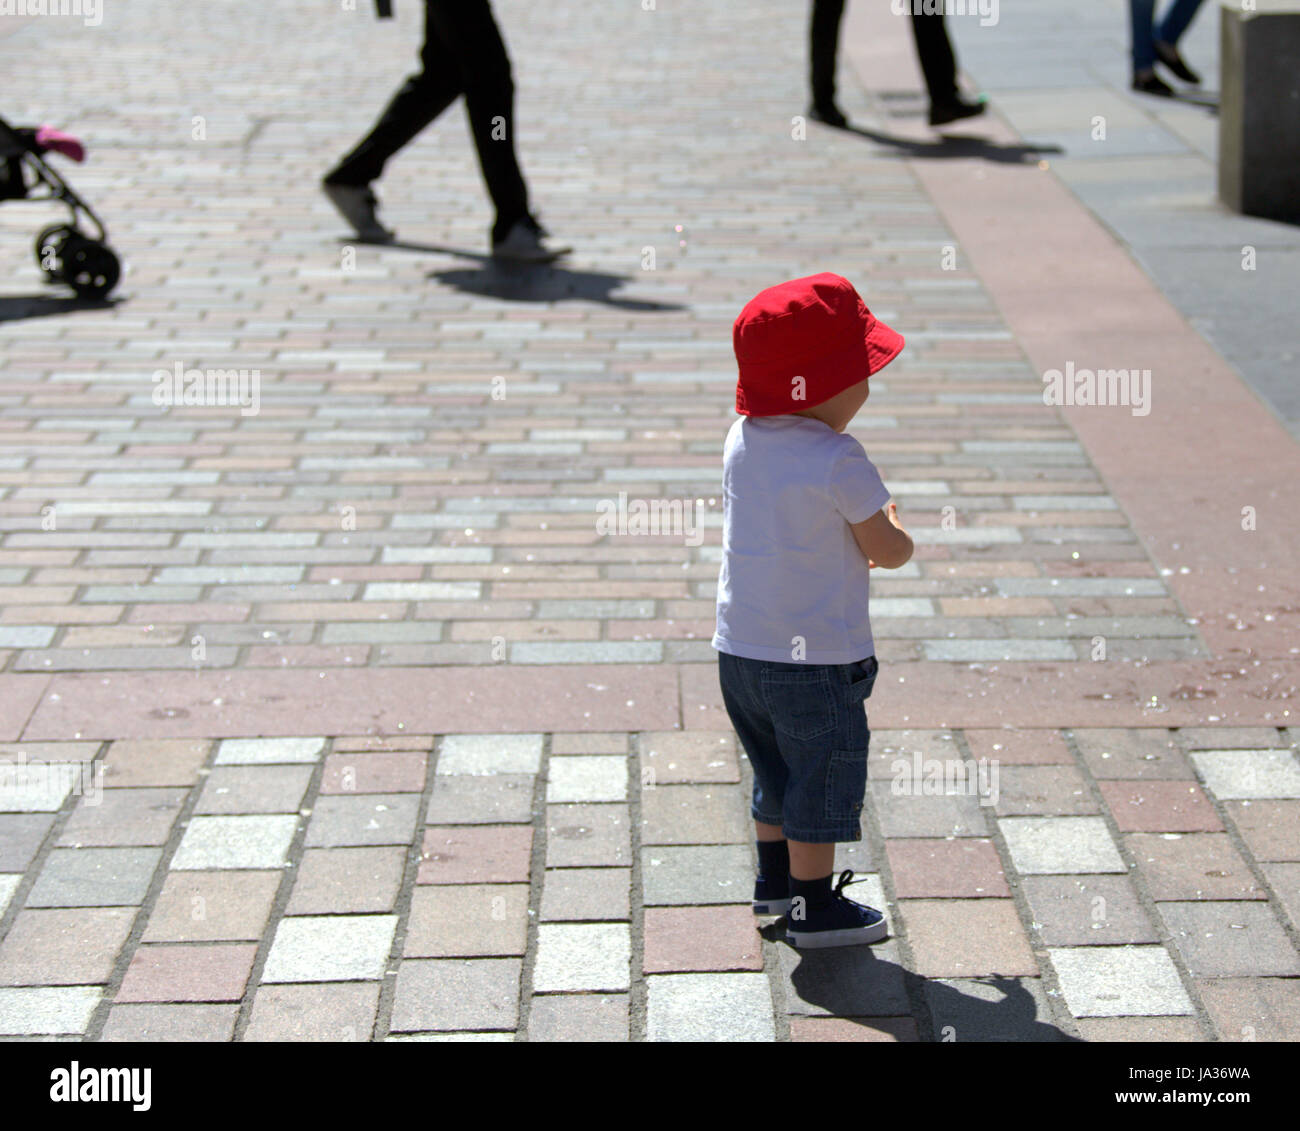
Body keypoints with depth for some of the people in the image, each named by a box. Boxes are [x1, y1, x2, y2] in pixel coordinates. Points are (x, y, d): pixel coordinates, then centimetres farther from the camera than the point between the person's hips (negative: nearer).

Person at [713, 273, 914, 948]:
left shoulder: (741, 441, 2)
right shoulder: (839, 462, -22)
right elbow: (889, 551, -12)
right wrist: (894, 530, 10)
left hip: (740, 650, 8)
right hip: (817, 658, -7)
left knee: (777, 771, 24)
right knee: (821, 783, 8)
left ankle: (774, 880, 38)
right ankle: (813, 909, 17)